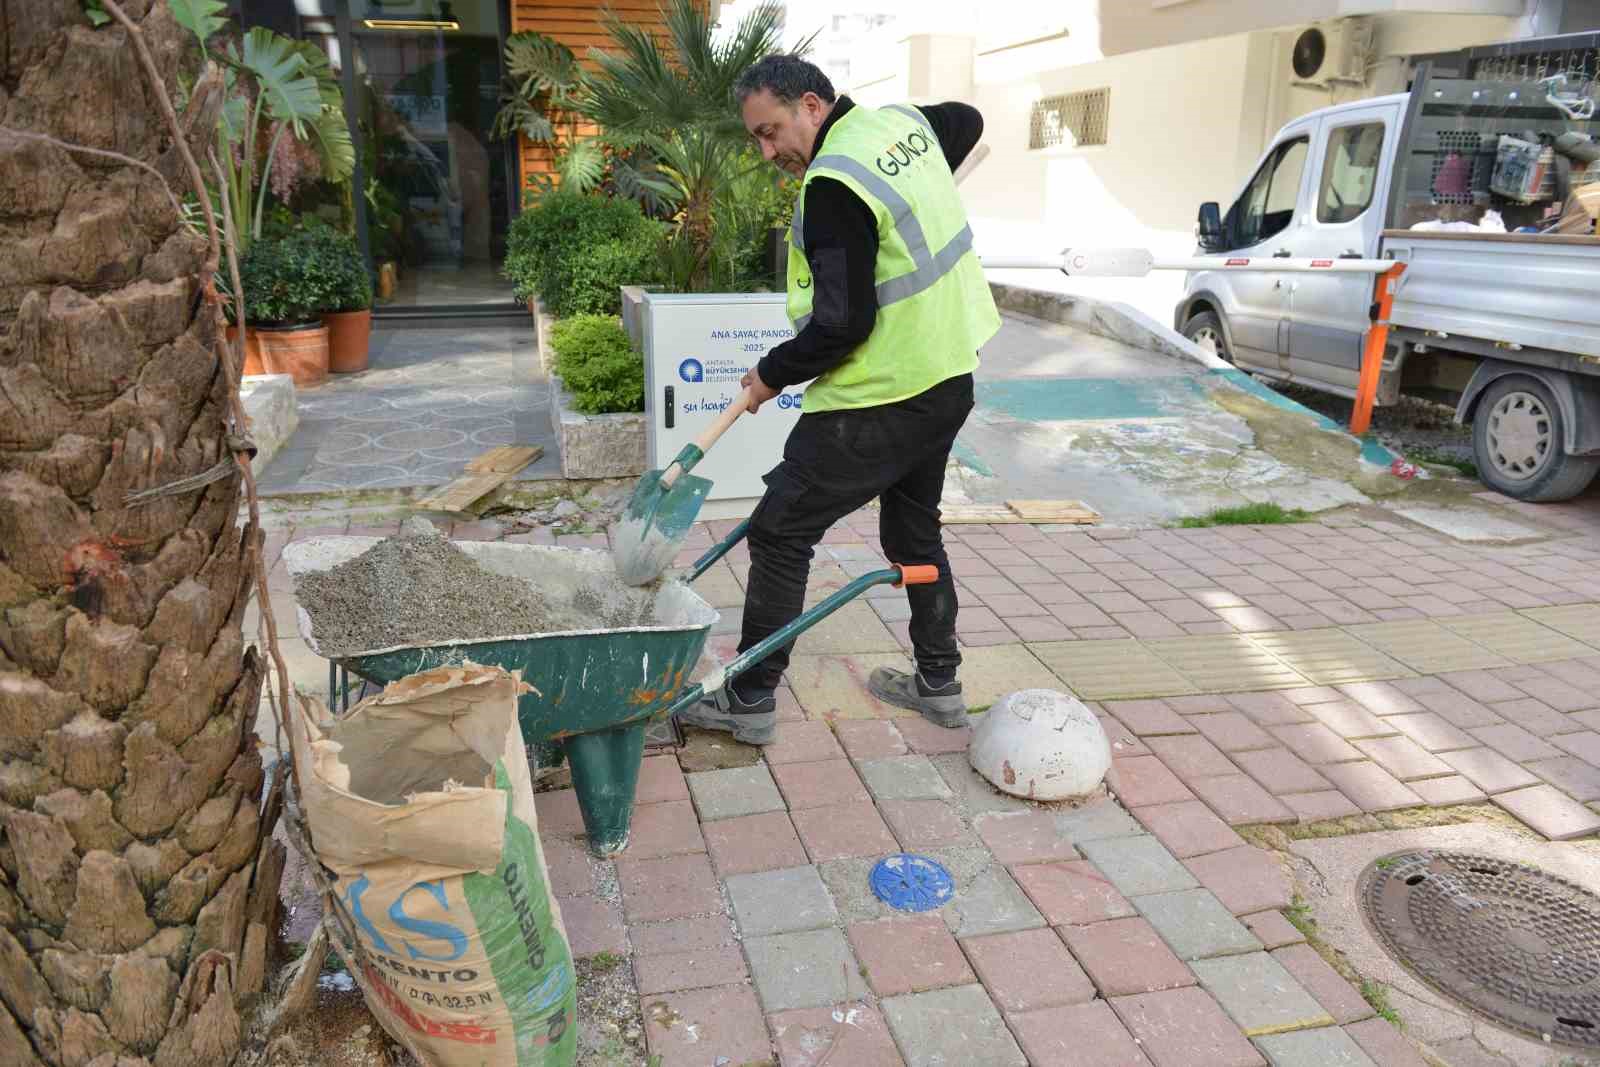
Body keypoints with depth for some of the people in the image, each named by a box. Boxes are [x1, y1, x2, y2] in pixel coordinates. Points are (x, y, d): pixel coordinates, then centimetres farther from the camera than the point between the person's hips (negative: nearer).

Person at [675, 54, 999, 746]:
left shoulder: (833, 185, -21)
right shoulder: (904, 121, 6)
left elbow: (842, 324, -25)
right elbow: (968, 122, 30)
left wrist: (773, 373, -9)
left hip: (880, 399, -9)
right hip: (949, 380, 9)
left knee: (780, 532, 1)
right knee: (914, 531, 22)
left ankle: (749, 702, 10)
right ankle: (939, 685, 33)